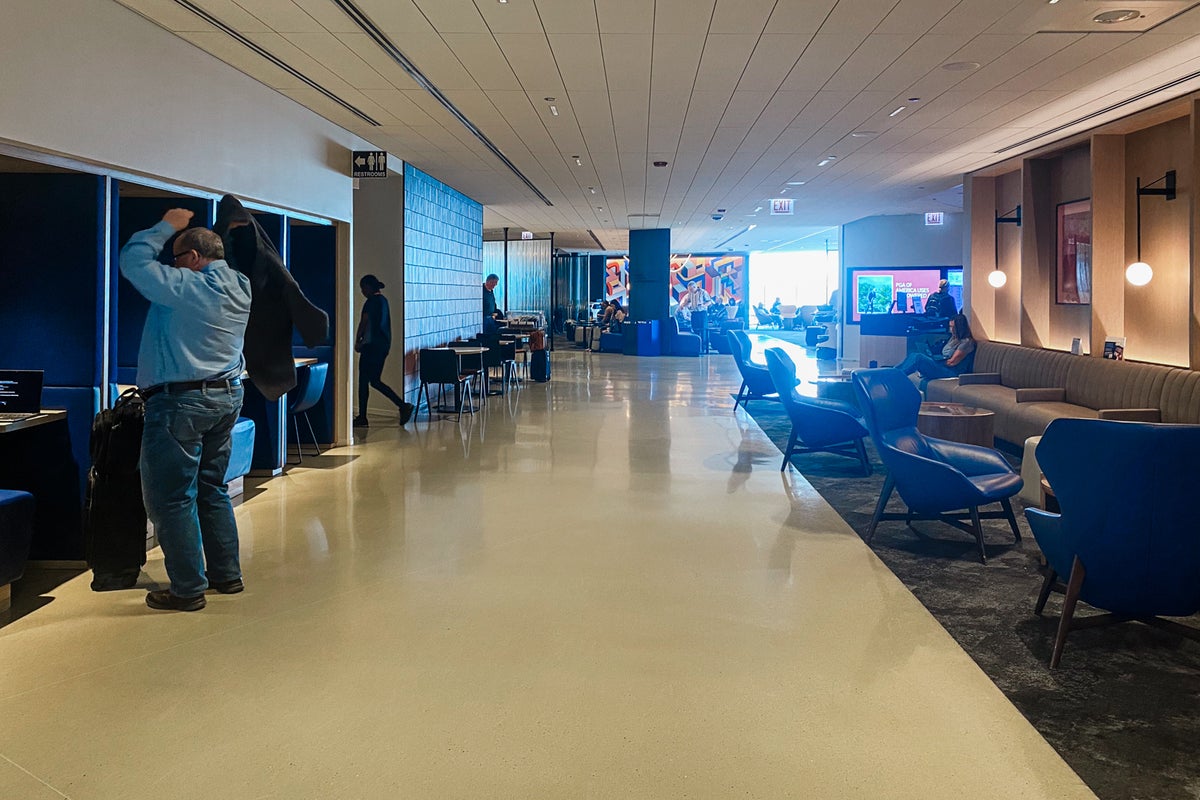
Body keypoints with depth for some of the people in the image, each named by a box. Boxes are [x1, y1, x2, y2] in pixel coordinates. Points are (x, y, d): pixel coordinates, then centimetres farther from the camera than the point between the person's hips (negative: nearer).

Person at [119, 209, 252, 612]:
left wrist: (166, 226, 2)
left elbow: (134, 260, -8)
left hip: (180, 402, -9)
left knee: (172, 498, 0)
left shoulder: (185, 287, -16)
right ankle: (227, 574, 24)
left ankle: (188, 589, 4)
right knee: (212, 490, 18)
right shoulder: (239, 287, 8)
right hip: (227, 397, 9)